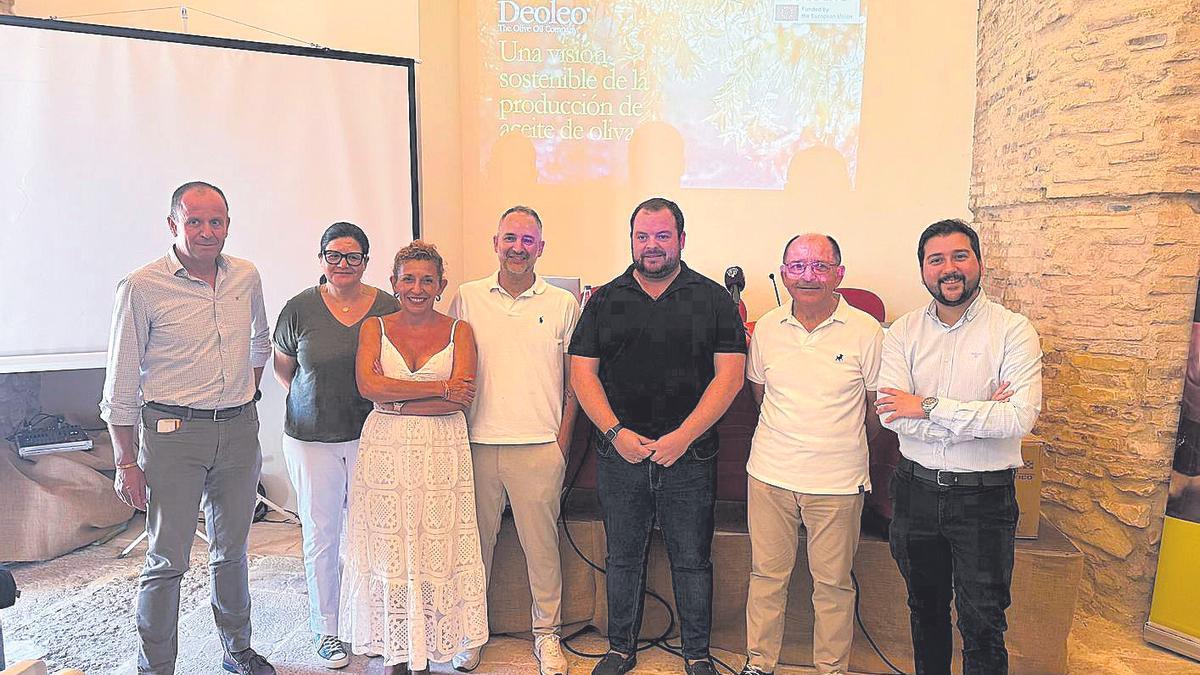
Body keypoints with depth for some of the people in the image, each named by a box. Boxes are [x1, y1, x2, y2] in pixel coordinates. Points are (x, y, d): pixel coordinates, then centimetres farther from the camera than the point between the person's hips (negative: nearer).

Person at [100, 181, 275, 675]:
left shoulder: (246, 277, 4)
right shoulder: (141, 287, -9)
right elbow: (121, 382, -6)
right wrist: (126, 463, -7)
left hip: (239, 430, 4)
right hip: (173, 432, -4)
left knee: (232, 550, 17)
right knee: (167, 559, 1)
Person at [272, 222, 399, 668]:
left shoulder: (388, 308, -3)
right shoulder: (300, 308, -3)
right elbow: (282, 365, 11)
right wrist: (309, 400, 3)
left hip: (370, 437, 0)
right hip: (312, 440, 0)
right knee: (321, 536, 9)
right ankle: (326, 630, 28)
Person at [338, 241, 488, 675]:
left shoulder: (458, 331, 4)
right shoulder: (375, 328, 8)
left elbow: (463, 397, -8)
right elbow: (368, 385, -10)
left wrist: (398, 400, -10)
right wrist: (439, 387, -11)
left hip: (441, 451, -1)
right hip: (385, 448, 1)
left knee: (435, 550, 2)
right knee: (388, 548, 5)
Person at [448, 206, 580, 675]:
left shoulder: (562, 304, 3)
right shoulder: (467, 298, 5)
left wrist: (562, 442, 0)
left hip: (539, 447, -1)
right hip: (477, 444, 1)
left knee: (542, 544, 8)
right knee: (475, 540, 12)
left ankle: (547, 634, 26)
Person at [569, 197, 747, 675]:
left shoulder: (713, 299, 0)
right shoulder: (606, 300, 5)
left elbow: (730, 374, -5)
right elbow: (582, 372, 2)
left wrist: (683, 436, -13)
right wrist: (616, 433, -9)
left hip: (690, 457, -1)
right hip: (619, 454, 2)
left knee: (692, 560, 11)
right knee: (622, 558, 14)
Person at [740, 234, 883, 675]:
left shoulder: (866, 331, -6)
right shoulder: (767, 328, 3)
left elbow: (877, 406, 3)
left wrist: (845, 444, 9)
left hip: (837, 481, -2)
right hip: (769, 474, 3)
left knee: (833, 581, 11)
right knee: (766, 573, 12)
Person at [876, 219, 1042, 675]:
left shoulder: (1013, 330, -8)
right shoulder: (903, 332, -1)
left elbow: (1021, 417, -22)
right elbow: (891, 414, -14)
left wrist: (928, 406, -20)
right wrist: (980, 416, -19)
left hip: (984, 496, -3)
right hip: (916, 490, 3)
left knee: (982, 625, 6)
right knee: (925, 608, 21)